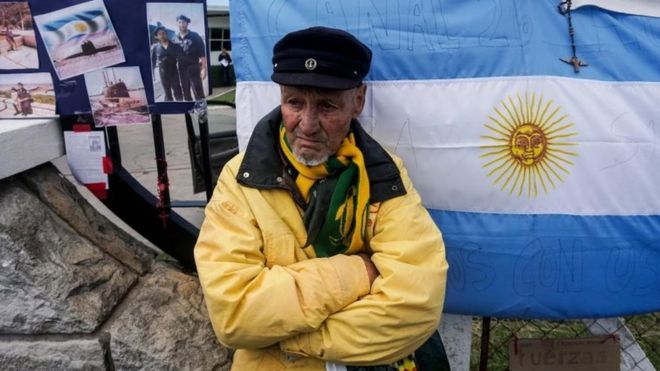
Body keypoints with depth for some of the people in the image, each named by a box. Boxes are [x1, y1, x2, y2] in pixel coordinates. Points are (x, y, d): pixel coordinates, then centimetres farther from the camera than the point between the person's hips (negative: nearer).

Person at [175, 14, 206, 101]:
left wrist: (203, 68, -13)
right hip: (181, 69, 4)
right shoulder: (175, 38, 8)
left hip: (193, 68, -4)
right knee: (186, 94, 10)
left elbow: (202, 54, -6)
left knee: (198, 93, -5)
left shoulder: (195, 37, -2)